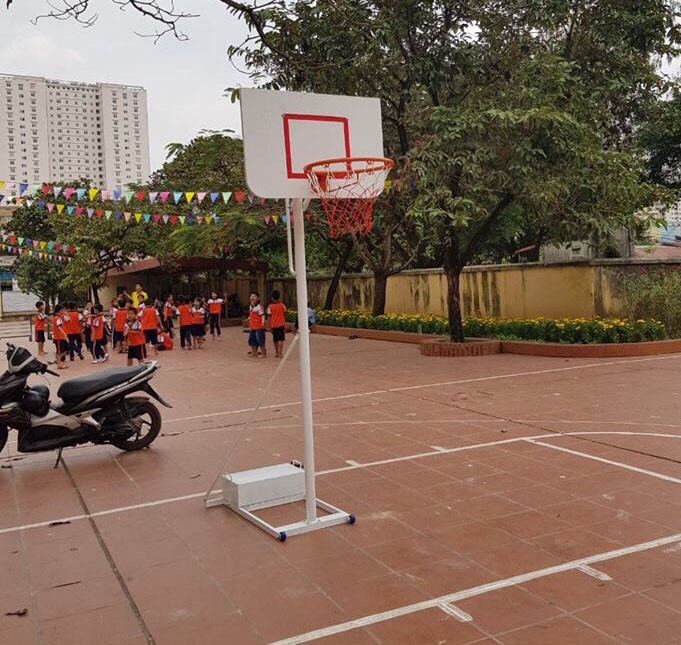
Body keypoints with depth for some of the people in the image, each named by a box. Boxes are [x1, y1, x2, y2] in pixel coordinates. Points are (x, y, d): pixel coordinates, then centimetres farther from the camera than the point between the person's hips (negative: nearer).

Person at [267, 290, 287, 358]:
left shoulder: (270, 307, -6)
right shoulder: (282, 305, -2)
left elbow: (269, 317, -7)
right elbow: (284, 315, 7)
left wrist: (269, 326, -2)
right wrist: (284, 323, 20)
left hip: (273, 325, 1)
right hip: (281, 324, -1)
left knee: (275, 340, 16)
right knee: (280, 340, -2)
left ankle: (276, 352, 29)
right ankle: (280, 353, -11)